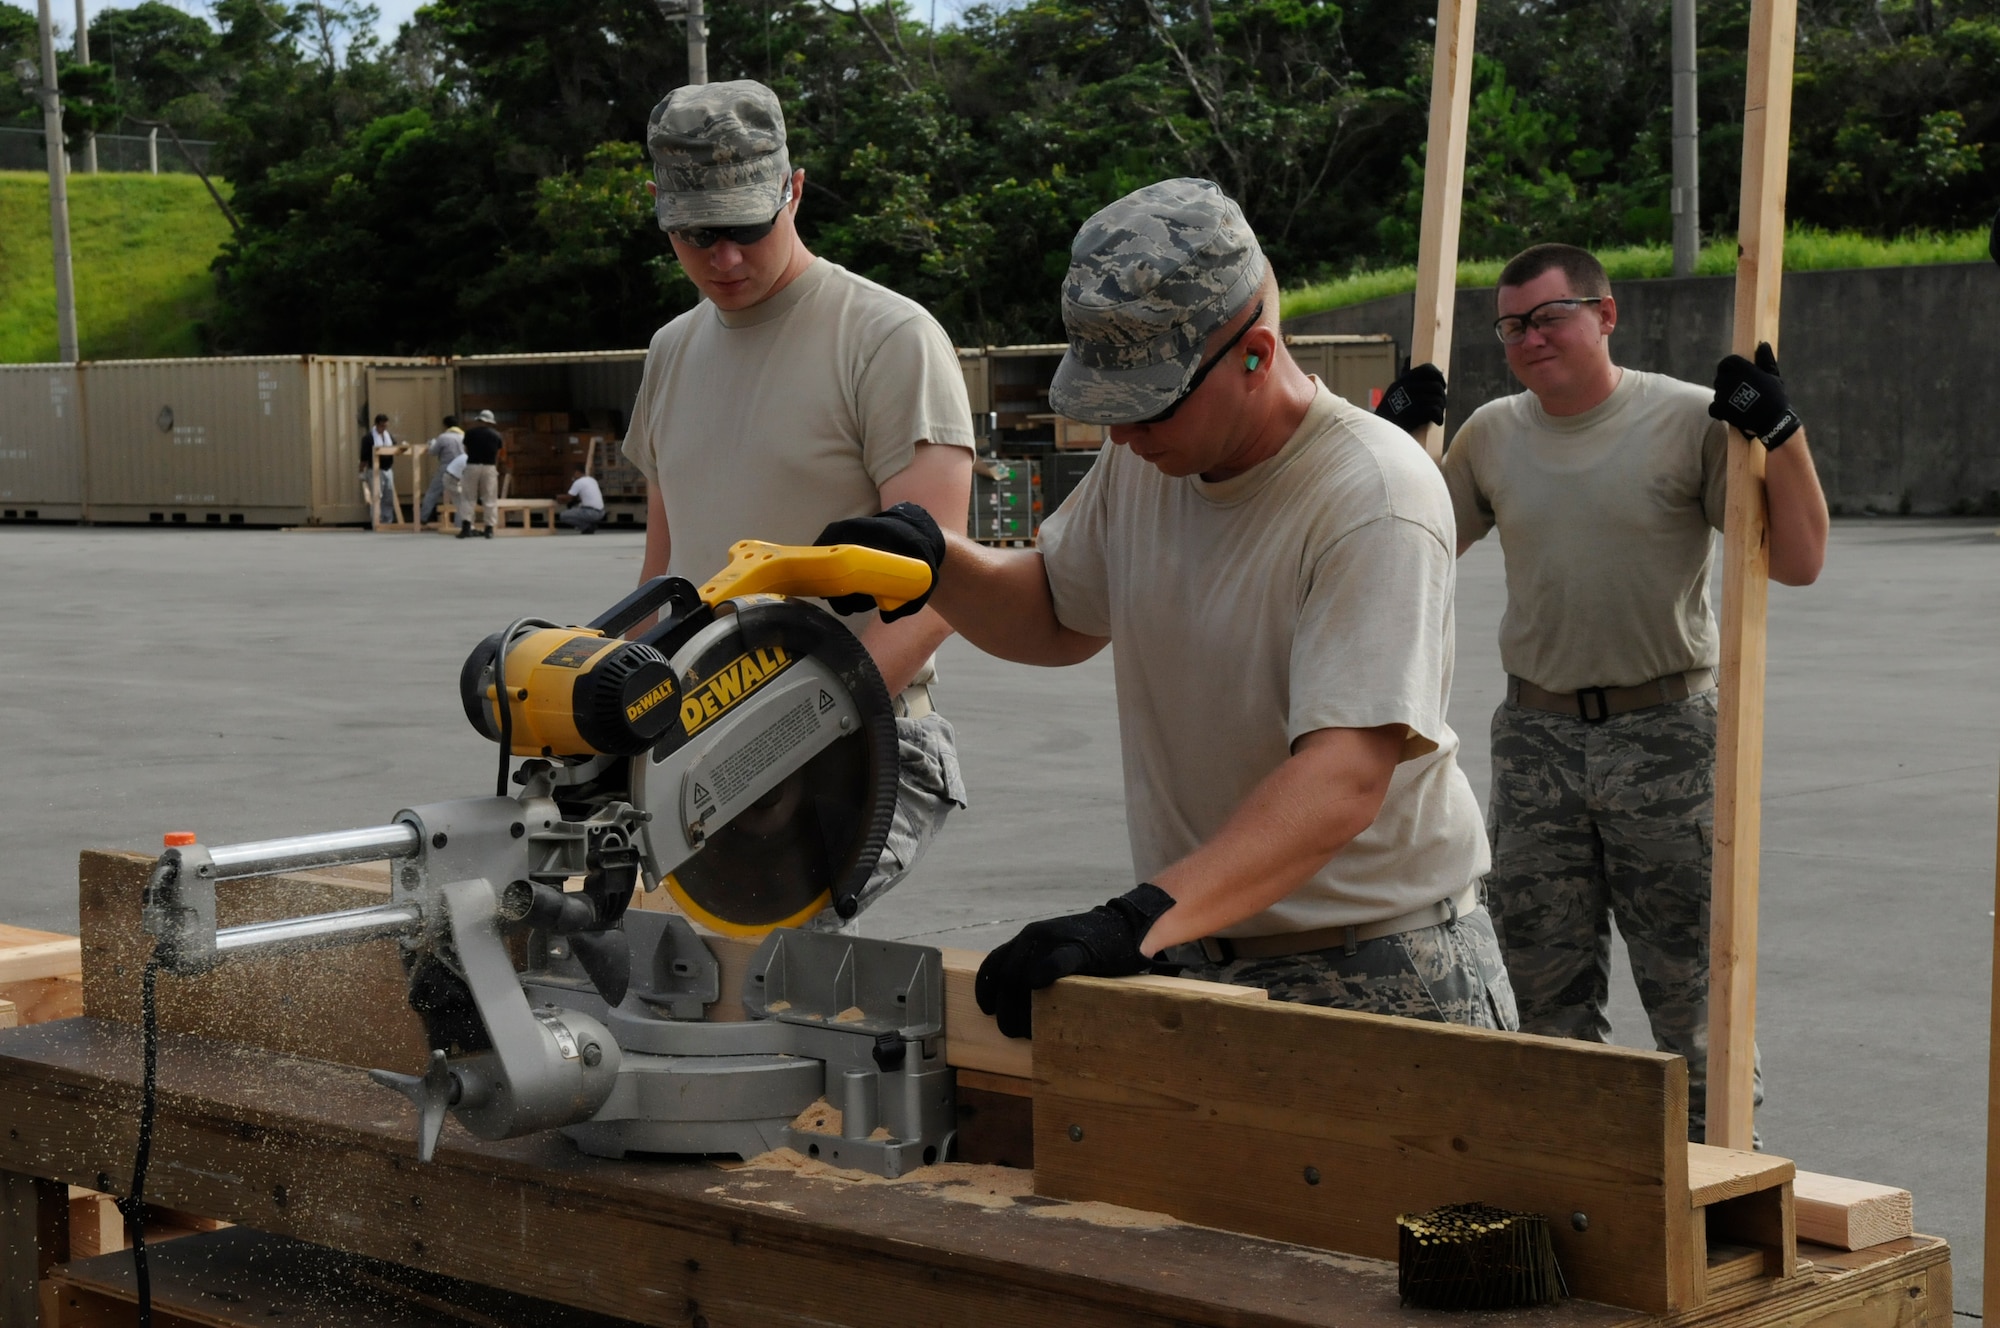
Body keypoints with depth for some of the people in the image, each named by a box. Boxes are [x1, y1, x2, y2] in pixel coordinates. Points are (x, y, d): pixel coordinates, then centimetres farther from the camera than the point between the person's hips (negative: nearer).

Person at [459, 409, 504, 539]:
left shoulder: (470, 433, 1)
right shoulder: (496, 435, 5)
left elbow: (466, 451, 13)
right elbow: (497, 456, 10)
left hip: (472, 466, -1)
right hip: (489, 467, 1)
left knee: (467, 498, 5)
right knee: (490, 499, 6)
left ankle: (466, 527, -6)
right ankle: (489, 529, 2)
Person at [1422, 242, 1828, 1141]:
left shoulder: (1692, 420, -6)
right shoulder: (1490, 435, 7)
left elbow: (1798, 562, -10)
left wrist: (1780, 432, -21)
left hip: (1666, 736, -4)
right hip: (1535, 735, 4)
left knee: (1690, 983, 0)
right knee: (1542, 988, 11)